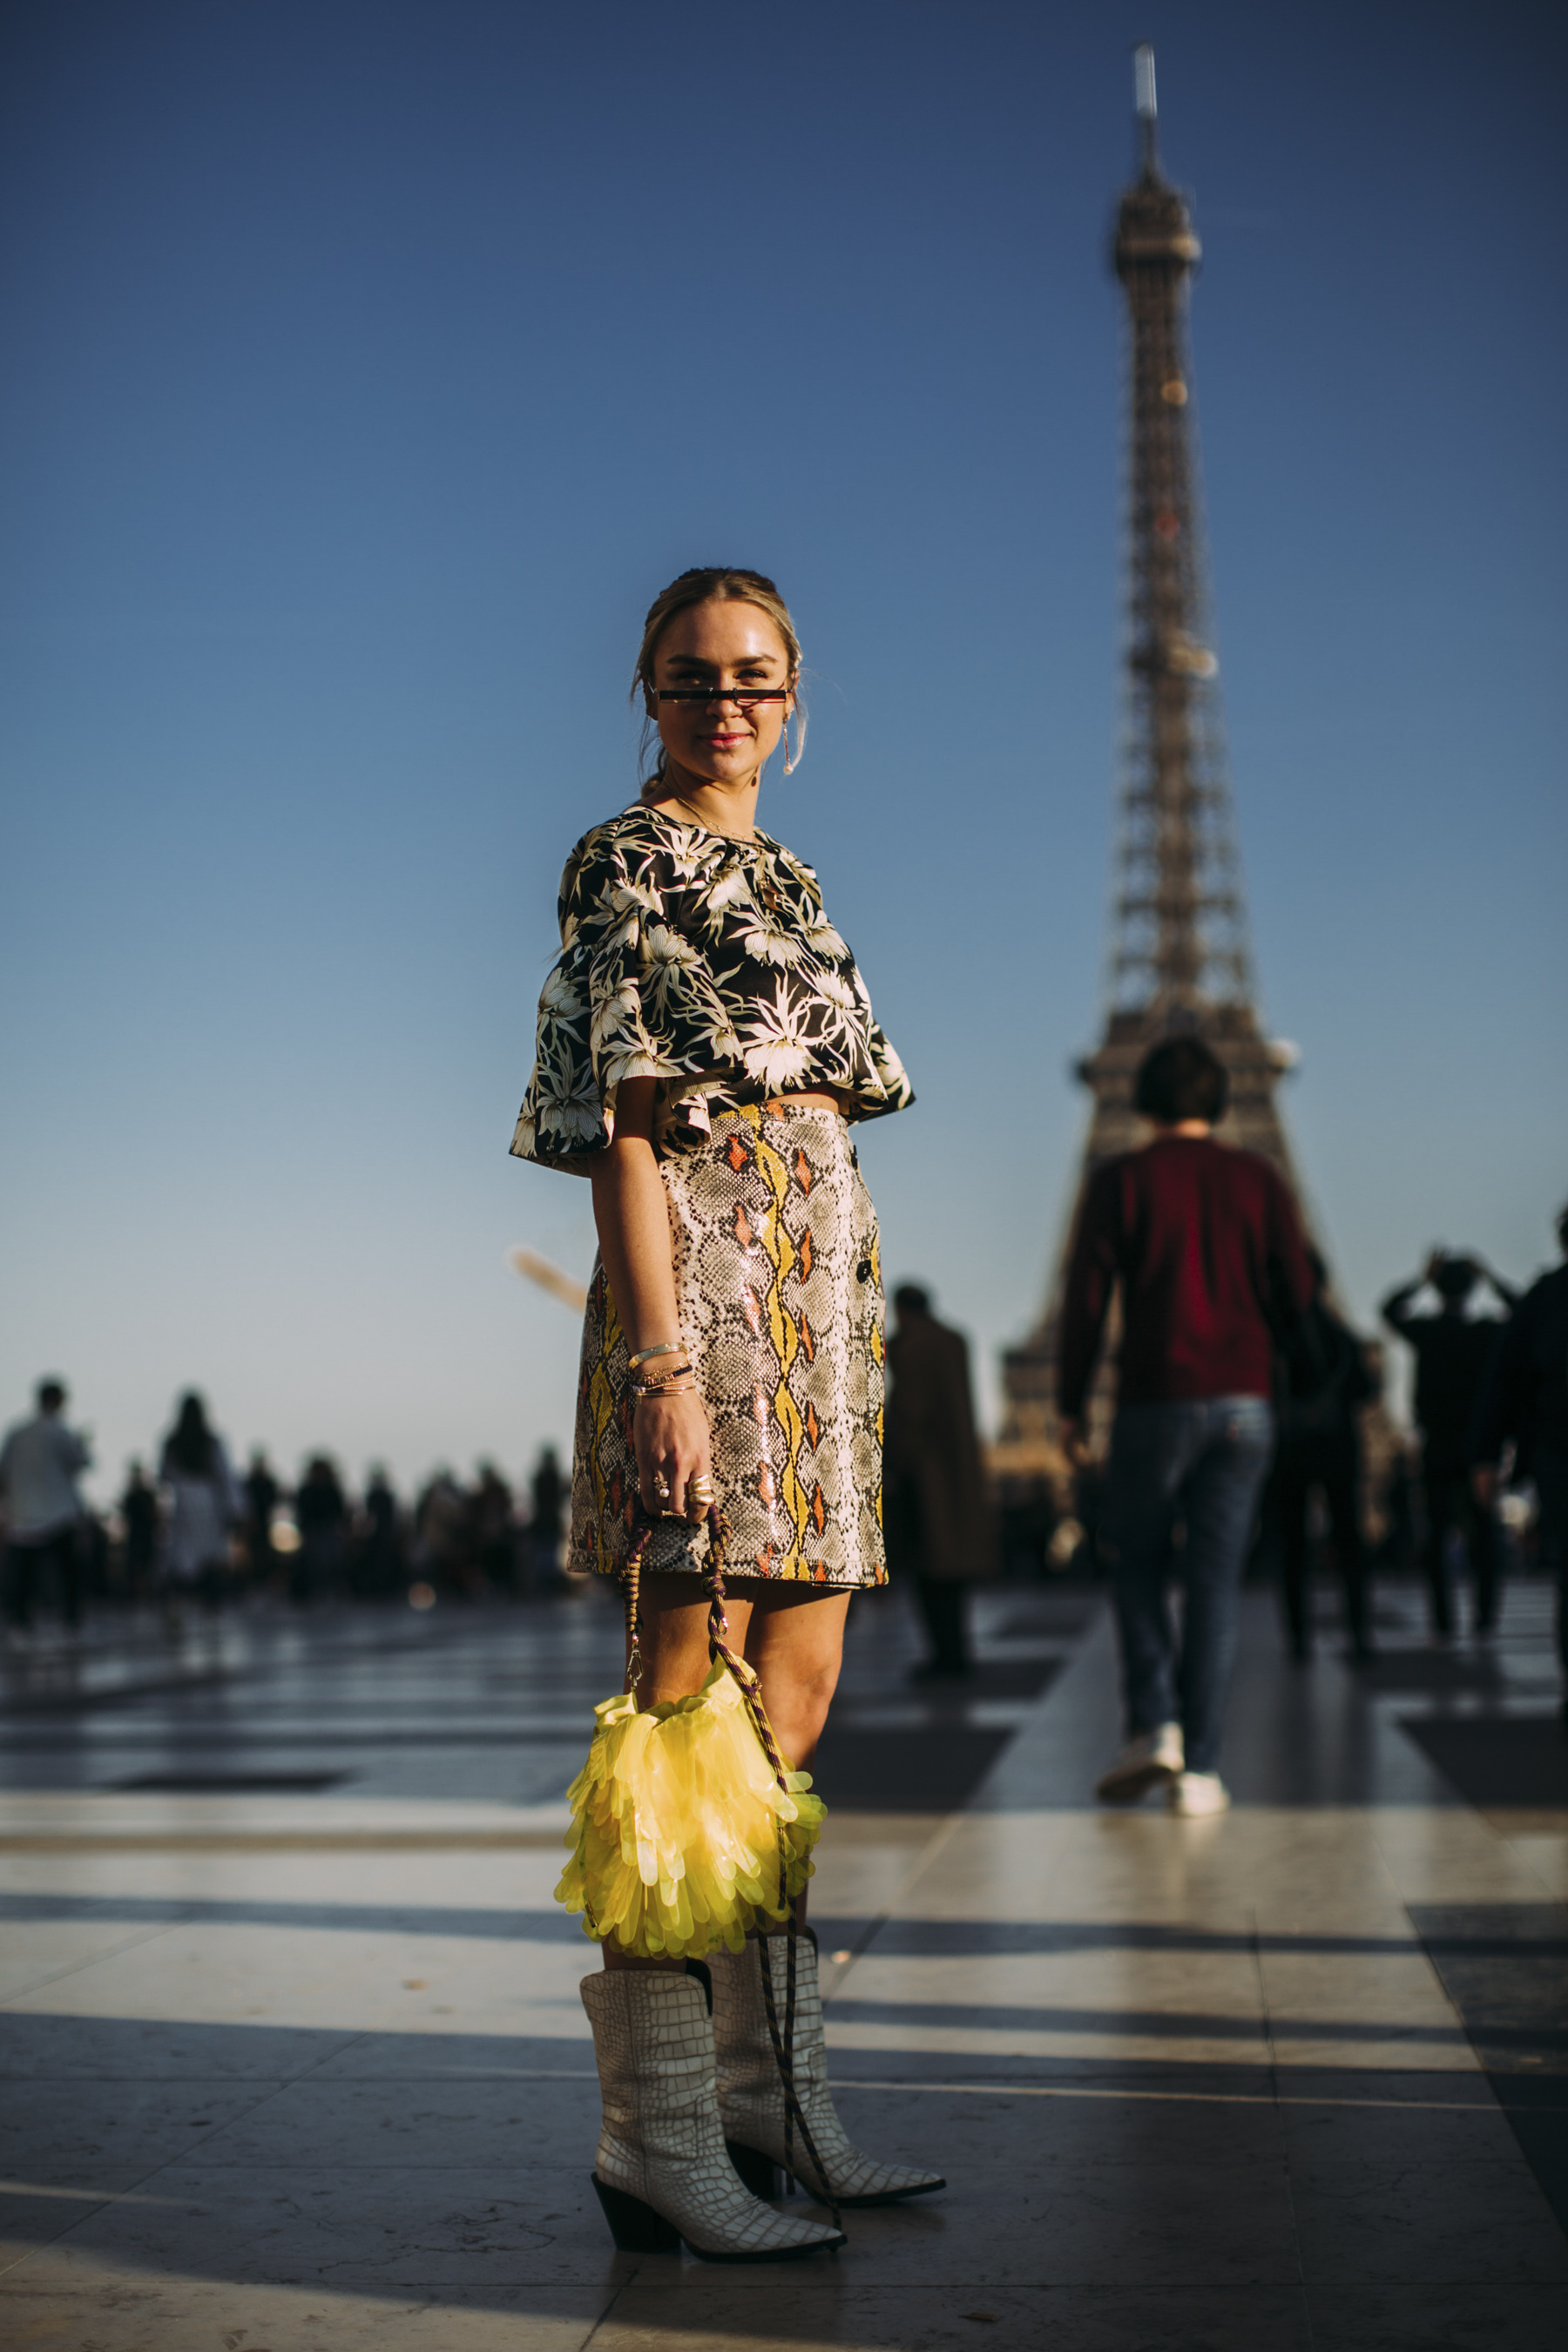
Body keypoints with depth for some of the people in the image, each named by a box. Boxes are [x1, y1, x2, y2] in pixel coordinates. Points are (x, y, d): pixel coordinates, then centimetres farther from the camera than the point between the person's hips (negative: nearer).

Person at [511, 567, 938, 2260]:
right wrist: (661, 1358, -21)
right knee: (697, 1698, -8)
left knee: (799, 1692, 8)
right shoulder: (626, 862, -2)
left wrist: (847, 1331, 18)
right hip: (707, 1276, -9)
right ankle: (655, 2126, -1)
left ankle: (766, 2088, 17)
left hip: (819, 1281, 9)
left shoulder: (788, 879, 22)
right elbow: (625, 1123, -12)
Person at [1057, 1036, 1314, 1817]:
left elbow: (1086, 1297, -3)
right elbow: (1296, 1293, 5)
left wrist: (1069, 1404, 3)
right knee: (1215, 1577, 4)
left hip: (1153, 1400, -2)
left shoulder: (1118, 1181, 0)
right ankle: (1198, 1768, 2)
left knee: (1137, 1562, 13)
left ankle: (1153, 1724, -4)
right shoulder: (1257, 1179, 7)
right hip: (1244, 1403, 2)